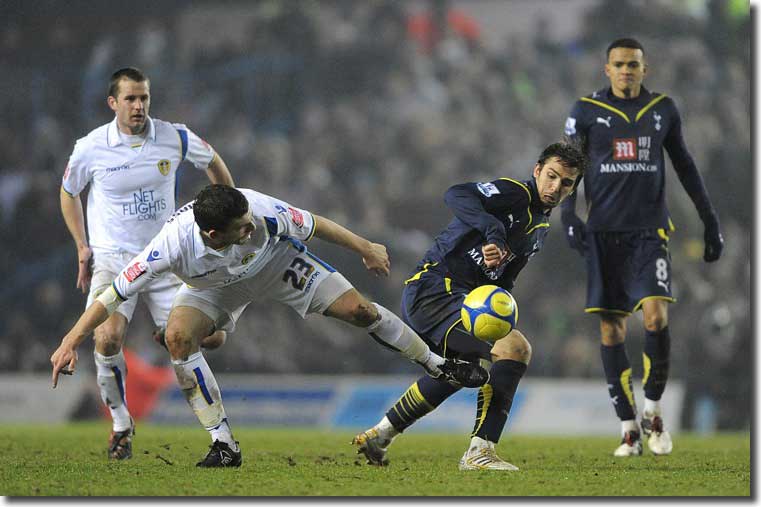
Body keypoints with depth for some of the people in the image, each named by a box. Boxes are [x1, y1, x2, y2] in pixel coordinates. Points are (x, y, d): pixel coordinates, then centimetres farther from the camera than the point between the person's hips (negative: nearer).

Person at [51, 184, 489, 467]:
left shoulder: (263, 211, -38)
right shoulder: (173, 245, -41)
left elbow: (313, 225, -18)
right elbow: (115, 294, -34)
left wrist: (366, 249, -4)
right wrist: (71, 343, -37)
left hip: (280, 264, 0)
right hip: (214, 288, 0)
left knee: (358, 310, -10)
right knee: (179, 336, -27)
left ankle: (437, 364, 15)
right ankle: (224, 444, -17)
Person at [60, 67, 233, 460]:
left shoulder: (175, 139, -5)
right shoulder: (90, 148, -8)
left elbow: (214, 163, 16)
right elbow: (68, 192, 11)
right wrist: (82, 247, 6)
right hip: (111, 258, -2)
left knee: (211, 338, -6)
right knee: (108, 338, -27)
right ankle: (121, 424, -5)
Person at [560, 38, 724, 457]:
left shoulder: (663, 109, 9)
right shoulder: (587, 111, 4)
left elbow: (684, 166, 17)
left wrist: (710, 221, 16)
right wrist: (568, 215, -9)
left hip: (649, 231, 0)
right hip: (604, 233, 0)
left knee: (656, 316, -17)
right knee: (611, 329, -1)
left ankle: (652, 409, 3)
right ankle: (629, 428, 6)